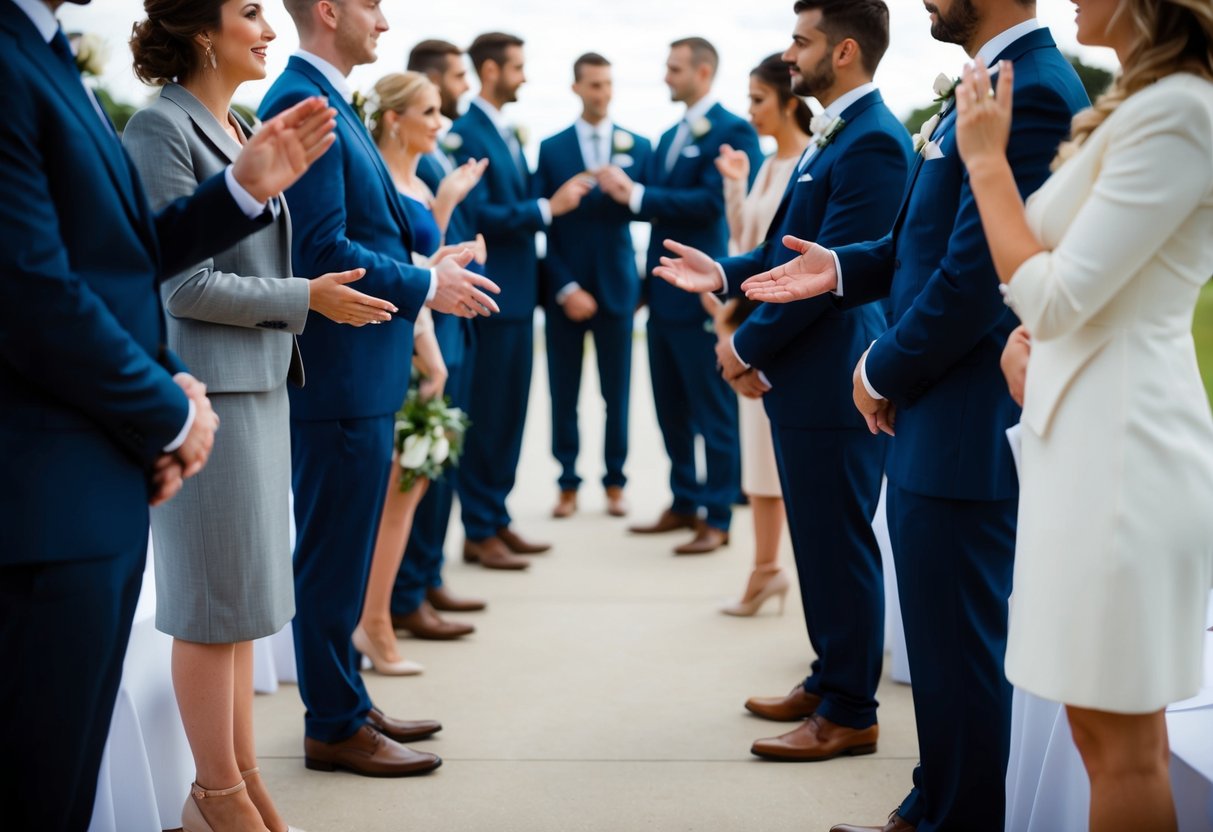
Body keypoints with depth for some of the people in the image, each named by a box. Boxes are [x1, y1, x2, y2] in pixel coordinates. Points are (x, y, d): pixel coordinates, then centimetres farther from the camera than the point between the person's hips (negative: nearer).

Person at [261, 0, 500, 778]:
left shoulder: (333, 104, 14)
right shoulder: (301, 107, -17)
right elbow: (323, 252, -23)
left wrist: (430, 267, 6)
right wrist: (425, 286, -14)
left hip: (362, 371, 10)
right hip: (338, 372, -10)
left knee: (343, 554, 18)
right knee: (333, 556, 1)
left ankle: (347, 703, 30)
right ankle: (335, 727, 13)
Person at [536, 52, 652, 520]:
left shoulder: (638, 147, 6)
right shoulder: (551, 149, 4)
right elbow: (542, 224, 0)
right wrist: (565, 288, -8)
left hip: (616, 286, 1)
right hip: (564, 287, 0)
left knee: (617, 393, 5)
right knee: (564, 393, 4)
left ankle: (615, 482, 16)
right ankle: (568, 484, 14)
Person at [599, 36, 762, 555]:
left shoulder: (732, 132, -9)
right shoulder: (670, 136, 17)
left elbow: (711, 203, -21)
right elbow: (654, 202, 12)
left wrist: (638, 195, -19)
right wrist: (625, 191, -9)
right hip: (664, 292, 8)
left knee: (712, 410, 0)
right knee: (671, 408, 13)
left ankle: (718, 518, 7)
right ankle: (684, 503, 24)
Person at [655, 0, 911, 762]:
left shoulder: (872, 142, -18)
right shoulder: (835, 133, 14)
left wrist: (749, 346, -14)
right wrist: (726, 272, 9)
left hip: (836, 379, -10)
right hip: (808, 377, 10)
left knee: (841, 547, 0)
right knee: (819, 542, 17)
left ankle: (850, 714, 11)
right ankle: (829, 681, 30)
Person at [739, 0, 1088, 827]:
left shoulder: (1032, 93, -19)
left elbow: (976, 272, -22)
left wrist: (885, 370, -11)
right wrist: (845, 268, 5)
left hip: (971, 424, -10)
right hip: (935, 415, 10)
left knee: (958, 644, 3)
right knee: (940, 634, 20)